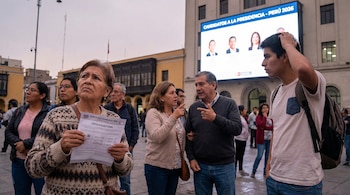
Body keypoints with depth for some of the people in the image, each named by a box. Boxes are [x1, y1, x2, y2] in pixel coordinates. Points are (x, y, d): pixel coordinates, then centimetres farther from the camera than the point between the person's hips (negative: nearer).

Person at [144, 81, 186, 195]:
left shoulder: (175, 113, 9)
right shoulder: (153, 112, -11)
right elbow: (157, 137, -27)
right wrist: (173, 117, -29)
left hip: (175, 166, 6)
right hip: (157, 166, -6)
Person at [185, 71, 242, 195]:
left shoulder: (229, 103, -4)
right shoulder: (193, 107, 5)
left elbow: (237, 129, -15)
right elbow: (188, 134, 9)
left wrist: (215, 118, -27)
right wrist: (191, 158, 1)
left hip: (224, 165, -2)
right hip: (200, 165, 3)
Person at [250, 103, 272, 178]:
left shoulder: (270, 117, 10)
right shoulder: (258, 117, -2)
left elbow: (272, 127, -1)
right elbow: (260, 125, -19)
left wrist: (265, 127, -15)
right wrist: (264, 117, -10)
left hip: (270, 139, 5)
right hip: (261, 139, -5)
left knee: (268, 156, 9)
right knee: (259, 156, -6)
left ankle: (265, 171, 22)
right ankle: (253, 171, 7)